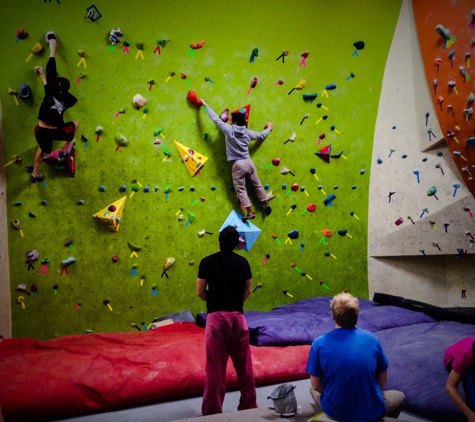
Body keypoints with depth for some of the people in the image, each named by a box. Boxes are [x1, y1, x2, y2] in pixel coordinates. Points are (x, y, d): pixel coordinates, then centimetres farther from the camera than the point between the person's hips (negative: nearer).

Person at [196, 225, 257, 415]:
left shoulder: (207, 262, -5)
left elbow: (200, 292, -1)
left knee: (216, 367, 2)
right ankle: (249, 405, 26)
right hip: (238, 316, 3)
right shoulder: (243, 262, 4)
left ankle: (213, 410, 9)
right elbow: (247, 290, 10)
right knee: (244, 364, 14)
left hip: (216, 316, -3)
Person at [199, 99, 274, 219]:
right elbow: (261, 135, 19)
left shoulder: (229, 130, -10)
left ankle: (250, 213, 3)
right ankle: (266, 204, 29)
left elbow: (216, 119, -6)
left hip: (238, 164, -5)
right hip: (249, 162, 5)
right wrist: (269, 128, 40)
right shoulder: (247, 132, 4)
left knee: (241, 190, 4)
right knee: (257, 185, 20)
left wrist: (205, 105, 3)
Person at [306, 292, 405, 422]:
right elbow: (383, 378, 3)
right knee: (400, 396, 32)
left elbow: (316, 385, -5)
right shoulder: (371, 339, -10)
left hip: (334, 411, 0)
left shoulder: (319, 343, -13)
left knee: (313, 389, 34)